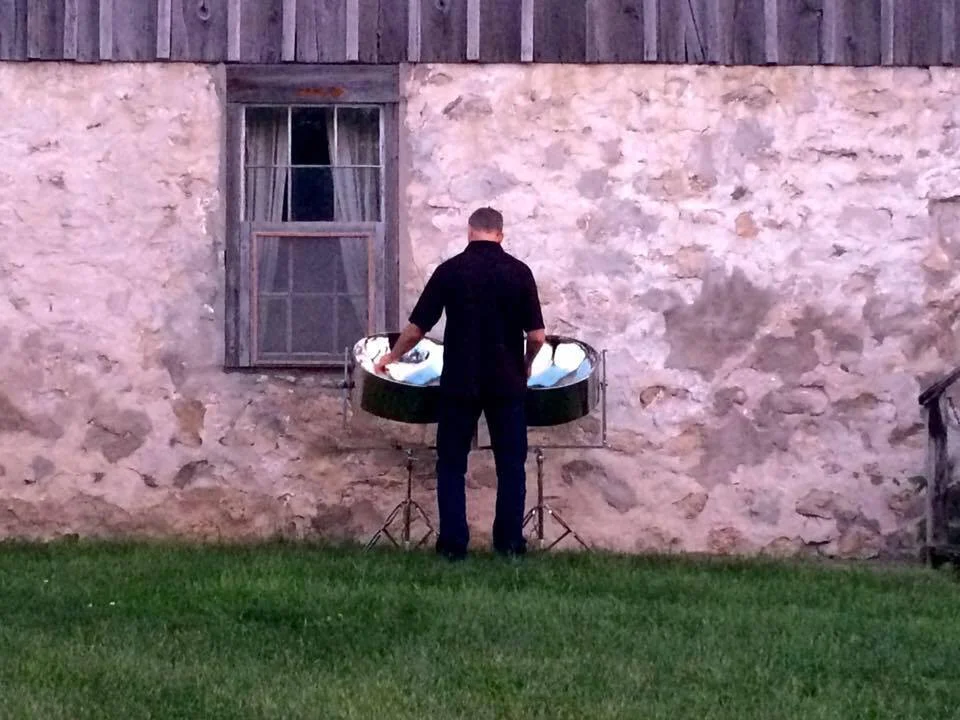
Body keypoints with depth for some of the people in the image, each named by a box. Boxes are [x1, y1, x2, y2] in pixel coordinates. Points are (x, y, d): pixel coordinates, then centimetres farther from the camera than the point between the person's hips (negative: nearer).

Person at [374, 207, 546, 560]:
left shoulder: (449, 270, -2)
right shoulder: (519, 272, -2)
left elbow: (417, 328, -1)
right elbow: (537, 336, -5)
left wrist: (392, 356, 16)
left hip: (460, 383, 0)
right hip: (507, 383, 0)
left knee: (452, 465, 9)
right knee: (511, 465, 9)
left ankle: (453, 544, 6)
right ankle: (509, 542, 9)